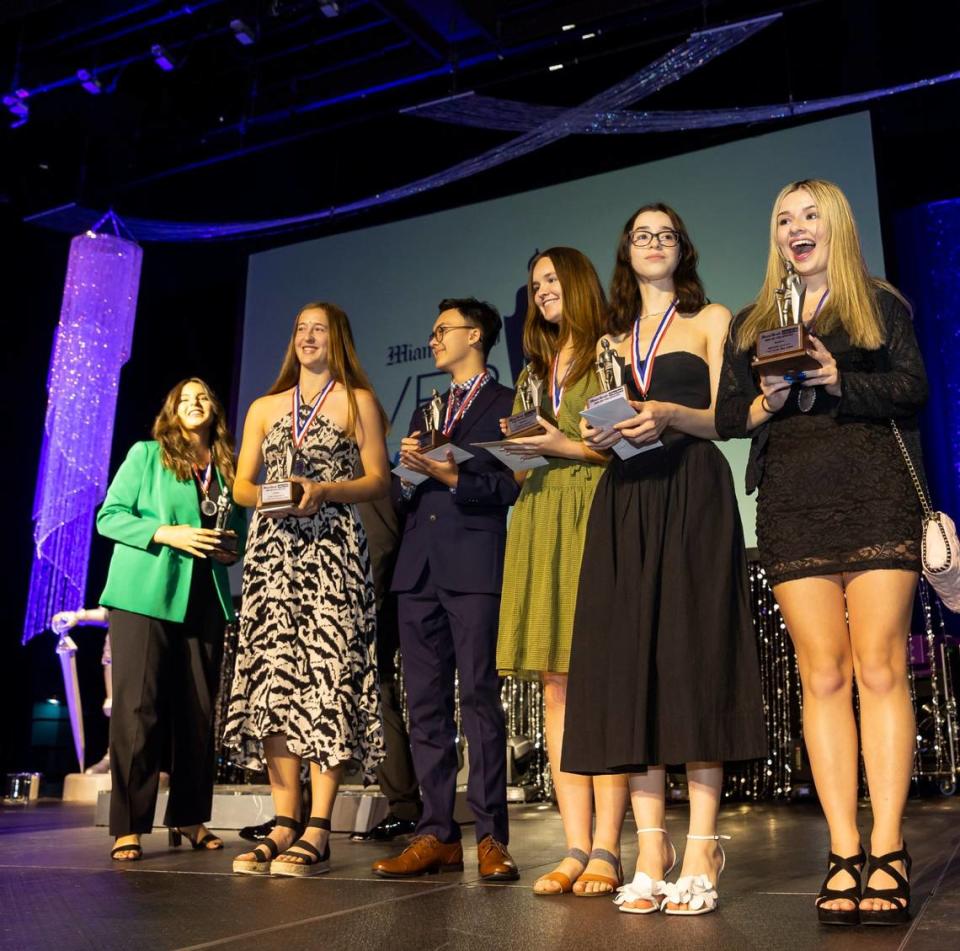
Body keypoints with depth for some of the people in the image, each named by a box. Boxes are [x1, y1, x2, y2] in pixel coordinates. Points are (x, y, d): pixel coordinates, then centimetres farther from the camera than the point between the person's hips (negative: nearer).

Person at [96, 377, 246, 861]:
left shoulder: (228, 468, 14)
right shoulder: (146, 454, 4)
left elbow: (239, 532, 21)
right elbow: (109, 515, -1)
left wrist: (232, 549, -2)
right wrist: (166, 534, -14)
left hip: (205, 600, 4)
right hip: (145, 596, -4)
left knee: (198, 711, 5)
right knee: (138, 708, -6)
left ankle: (189, 818, 16)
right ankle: (129, 827, 0)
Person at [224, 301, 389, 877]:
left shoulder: (358, 401, 11)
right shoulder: (265, 408, 22)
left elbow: (379, 479, 2)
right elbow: (241, 486, 17)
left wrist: (324, 490, -13)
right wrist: (264, 496, -5)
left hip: (332, 549, -4)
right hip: (272, 548, 4)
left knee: (326, 676, -12)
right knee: (273, 676, -4)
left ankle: (318, 831, -11)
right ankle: (285, 824, -1)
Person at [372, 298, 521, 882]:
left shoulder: (507, 404, 6)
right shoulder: (426, 412, 26)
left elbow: (512, 484, -6)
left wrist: (451, 476, -15)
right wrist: (405, 478, 1)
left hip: (475, 567, -6)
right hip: (420, 569, 7)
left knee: (480, 698, -7)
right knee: (426, 703, 4)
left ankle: (492, 836, -1)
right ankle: (437, 834, 8)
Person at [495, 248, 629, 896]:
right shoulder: (533, 373, 25)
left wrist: (570, 447, -10)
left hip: (595, 521, -6)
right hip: (539, 523, 6)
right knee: (557, 686, -1)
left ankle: (604, 849, -6)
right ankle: (576, 848, 1)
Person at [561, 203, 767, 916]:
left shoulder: (710, 319, 14)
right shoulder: (612, 339, 24)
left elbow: (723, 417, 3)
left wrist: (670, 415, -17)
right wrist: (598, 435, -4)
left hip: (694, 495, -3)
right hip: (625, 501, 4)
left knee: (692, 656, -11)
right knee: (629, 665, -5)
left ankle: (699, 857, -9)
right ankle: (650, 856, -2)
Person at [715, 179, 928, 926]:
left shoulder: (882, 306, 12)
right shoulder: (753, 324, 19)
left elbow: (914, 387, -1)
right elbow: (727, 415, 12)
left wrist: (840, 381, -16)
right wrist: (765, 402, -9)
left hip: (876, 497, -2)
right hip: (794, 506, 2)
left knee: (880, 668, -8)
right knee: (823, 674, -2)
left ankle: (888, 852, -4)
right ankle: (845, 854, 0)